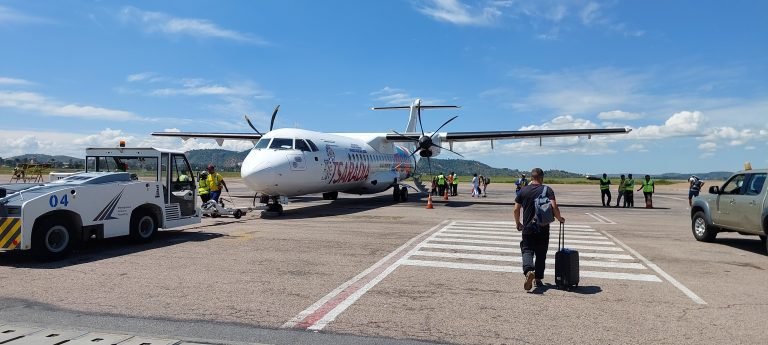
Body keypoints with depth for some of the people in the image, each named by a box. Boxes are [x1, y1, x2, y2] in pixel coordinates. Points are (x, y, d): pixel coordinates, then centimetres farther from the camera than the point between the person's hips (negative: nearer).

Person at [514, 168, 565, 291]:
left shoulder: (523, 191, 1)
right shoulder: (547, 190, -5)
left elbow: (516, 209, 1)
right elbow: (554, 207, -15)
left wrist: (518, 223, 16)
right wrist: (560, 218, 3)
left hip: (527, 229, 0)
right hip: (543, 229, 0)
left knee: (527, 251, 3)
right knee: (541, 254, 13)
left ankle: (528, 271, -24)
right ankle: (538, 279, 18)